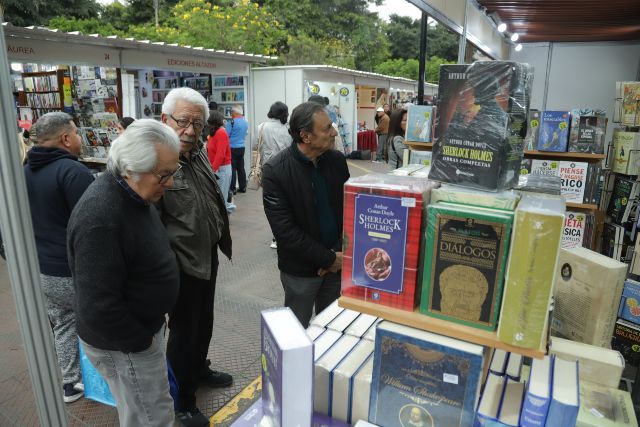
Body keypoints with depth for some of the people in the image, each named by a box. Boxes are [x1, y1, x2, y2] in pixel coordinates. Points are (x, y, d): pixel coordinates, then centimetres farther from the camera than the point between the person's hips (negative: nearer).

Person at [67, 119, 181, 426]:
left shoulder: (133, 193, 1)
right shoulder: (100, 217, -32)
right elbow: (97, 307, -31)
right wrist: (140, 341, -16)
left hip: (143, 326, 9)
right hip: (123, 344, -8)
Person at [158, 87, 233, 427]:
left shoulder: (199, 153, 3)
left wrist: (221, 239, 16)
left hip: (208, 256, 8)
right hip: (182, 266, -8)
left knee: (204, 322, 25)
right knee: (184, 331, 10)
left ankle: (199, 370, 49)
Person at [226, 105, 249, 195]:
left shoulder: (232, 122, -15)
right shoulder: (246, 122, 5)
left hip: (233, 148, -6)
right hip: (242, 147, 6)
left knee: (232, 168, 0)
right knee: (241, 168, 12)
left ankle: (232, 188, 3)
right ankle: (242, 187, 17)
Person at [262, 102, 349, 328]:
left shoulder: (337, 160, -2)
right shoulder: (275, 171, -17)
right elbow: (284, 229, -19)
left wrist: (339, 252, -9)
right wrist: (328, 258, -17)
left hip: (337, 262, 4)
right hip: (300, 269, -4)